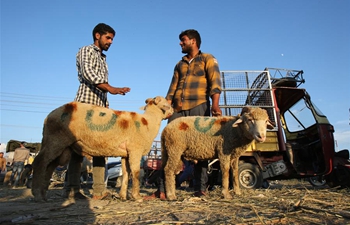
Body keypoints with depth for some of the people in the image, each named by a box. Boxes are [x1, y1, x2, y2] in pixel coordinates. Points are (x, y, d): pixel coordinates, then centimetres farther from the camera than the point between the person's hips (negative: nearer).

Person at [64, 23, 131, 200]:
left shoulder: (103, 59, 27)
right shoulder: (86, 50, 6)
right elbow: (87, 73, -15)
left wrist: (107, 107, 14)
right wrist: (110, 88, -24)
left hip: (100, 106, 8)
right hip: (86, 104, -8)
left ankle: (99, 190, 2)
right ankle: (72, 188, -3)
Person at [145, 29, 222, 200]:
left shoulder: (207, 59, 11)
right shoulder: (180, 64, 27)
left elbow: (215, 81, -5)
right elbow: (173, 88, 18)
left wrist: (215, 104, -21)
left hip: (199, 107, -5)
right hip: (178, 109, 5)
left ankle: (200, 189, 5)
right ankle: (162, 190, 2)